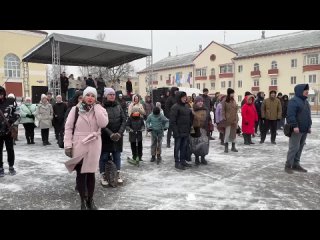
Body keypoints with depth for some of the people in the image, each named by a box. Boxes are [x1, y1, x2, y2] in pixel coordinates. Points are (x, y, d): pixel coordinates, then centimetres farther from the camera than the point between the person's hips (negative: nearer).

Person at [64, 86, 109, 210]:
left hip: (93, 146, 1)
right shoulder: (75, 109, -1)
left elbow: (103, 124, -16)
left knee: (91, 173, 10)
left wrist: (96, 107, -13)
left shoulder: (99, 110, 3)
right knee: (81, 173, 7)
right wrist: (68, 145, -8)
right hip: (78, 146, -1)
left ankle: (90, 200, 26)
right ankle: (83, 201, 22)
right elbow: (68, 127, -1)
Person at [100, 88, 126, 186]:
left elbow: (124, 120, 3)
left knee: (117, 156, 11)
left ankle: (118, 174, 23)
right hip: (105, 136, -4)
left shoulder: (118, 106, 7)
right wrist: (110, 134, -17)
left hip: (118, 136, 4)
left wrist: (120, 132, -9)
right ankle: (103, 176, 16)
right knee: (104, 156, 4)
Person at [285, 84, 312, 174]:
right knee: (294, 148, -6)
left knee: (300, 148, 13)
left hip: (304, 129, 9)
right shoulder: (293, 101, -13)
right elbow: (290, 115, -21)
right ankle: (288, 165, 3)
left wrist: (309, 126, 18)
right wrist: (295, 126, -25)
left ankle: (296, 164, 22)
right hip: (296, 129, -9)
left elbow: (308, 115, 23)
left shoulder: (305, 101, 17)